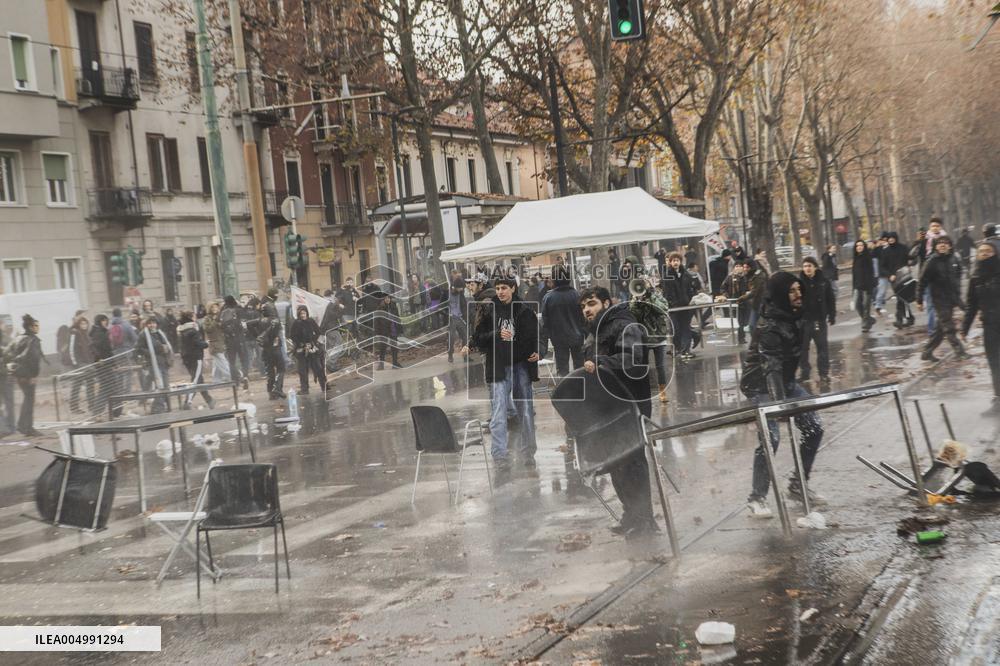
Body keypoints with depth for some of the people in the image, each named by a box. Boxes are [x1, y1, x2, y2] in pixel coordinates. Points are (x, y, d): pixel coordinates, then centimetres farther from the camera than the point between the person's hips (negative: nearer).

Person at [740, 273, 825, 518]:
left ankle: (798, 484, 17)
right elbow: (771, 367, -34)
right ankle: (756, 498, -7)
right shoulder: (769, 327, -26)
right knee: (771, 438, -19)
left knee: (814, 428, 3)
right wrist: (780, 403, -43)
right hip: (761, 386, -8)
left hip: (785, 381, 8)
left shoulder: (793, 316, -1)